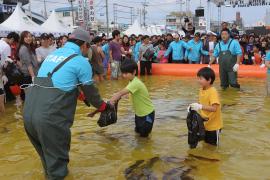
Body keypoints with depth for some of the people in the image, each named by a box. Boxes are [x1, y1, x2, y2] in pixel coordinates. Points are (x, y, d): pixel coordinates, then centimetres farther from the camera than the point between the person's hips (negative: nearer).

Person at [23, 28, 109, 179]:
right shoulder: (81, 61, -3)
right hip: (51, 117, -7)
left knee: (46, 150, 29)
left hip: (28, 113, 8)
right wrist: (102, 106, 23)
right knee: (57, 155, 13)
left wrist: (80, 95, 36)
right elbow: (90, 90, 5)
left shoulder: (53, 54, 19)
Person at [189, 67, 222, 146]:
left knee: (212, 144, 7)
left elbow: (214, 108, -32)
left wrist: (200, 107, -38)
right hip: (205, 123, 7)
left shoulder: (213, 92, -24)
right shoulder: (201, 90, 1)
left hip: (213, 125, -7)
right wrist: (195, 107, -5)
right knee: (205, 142, 20)